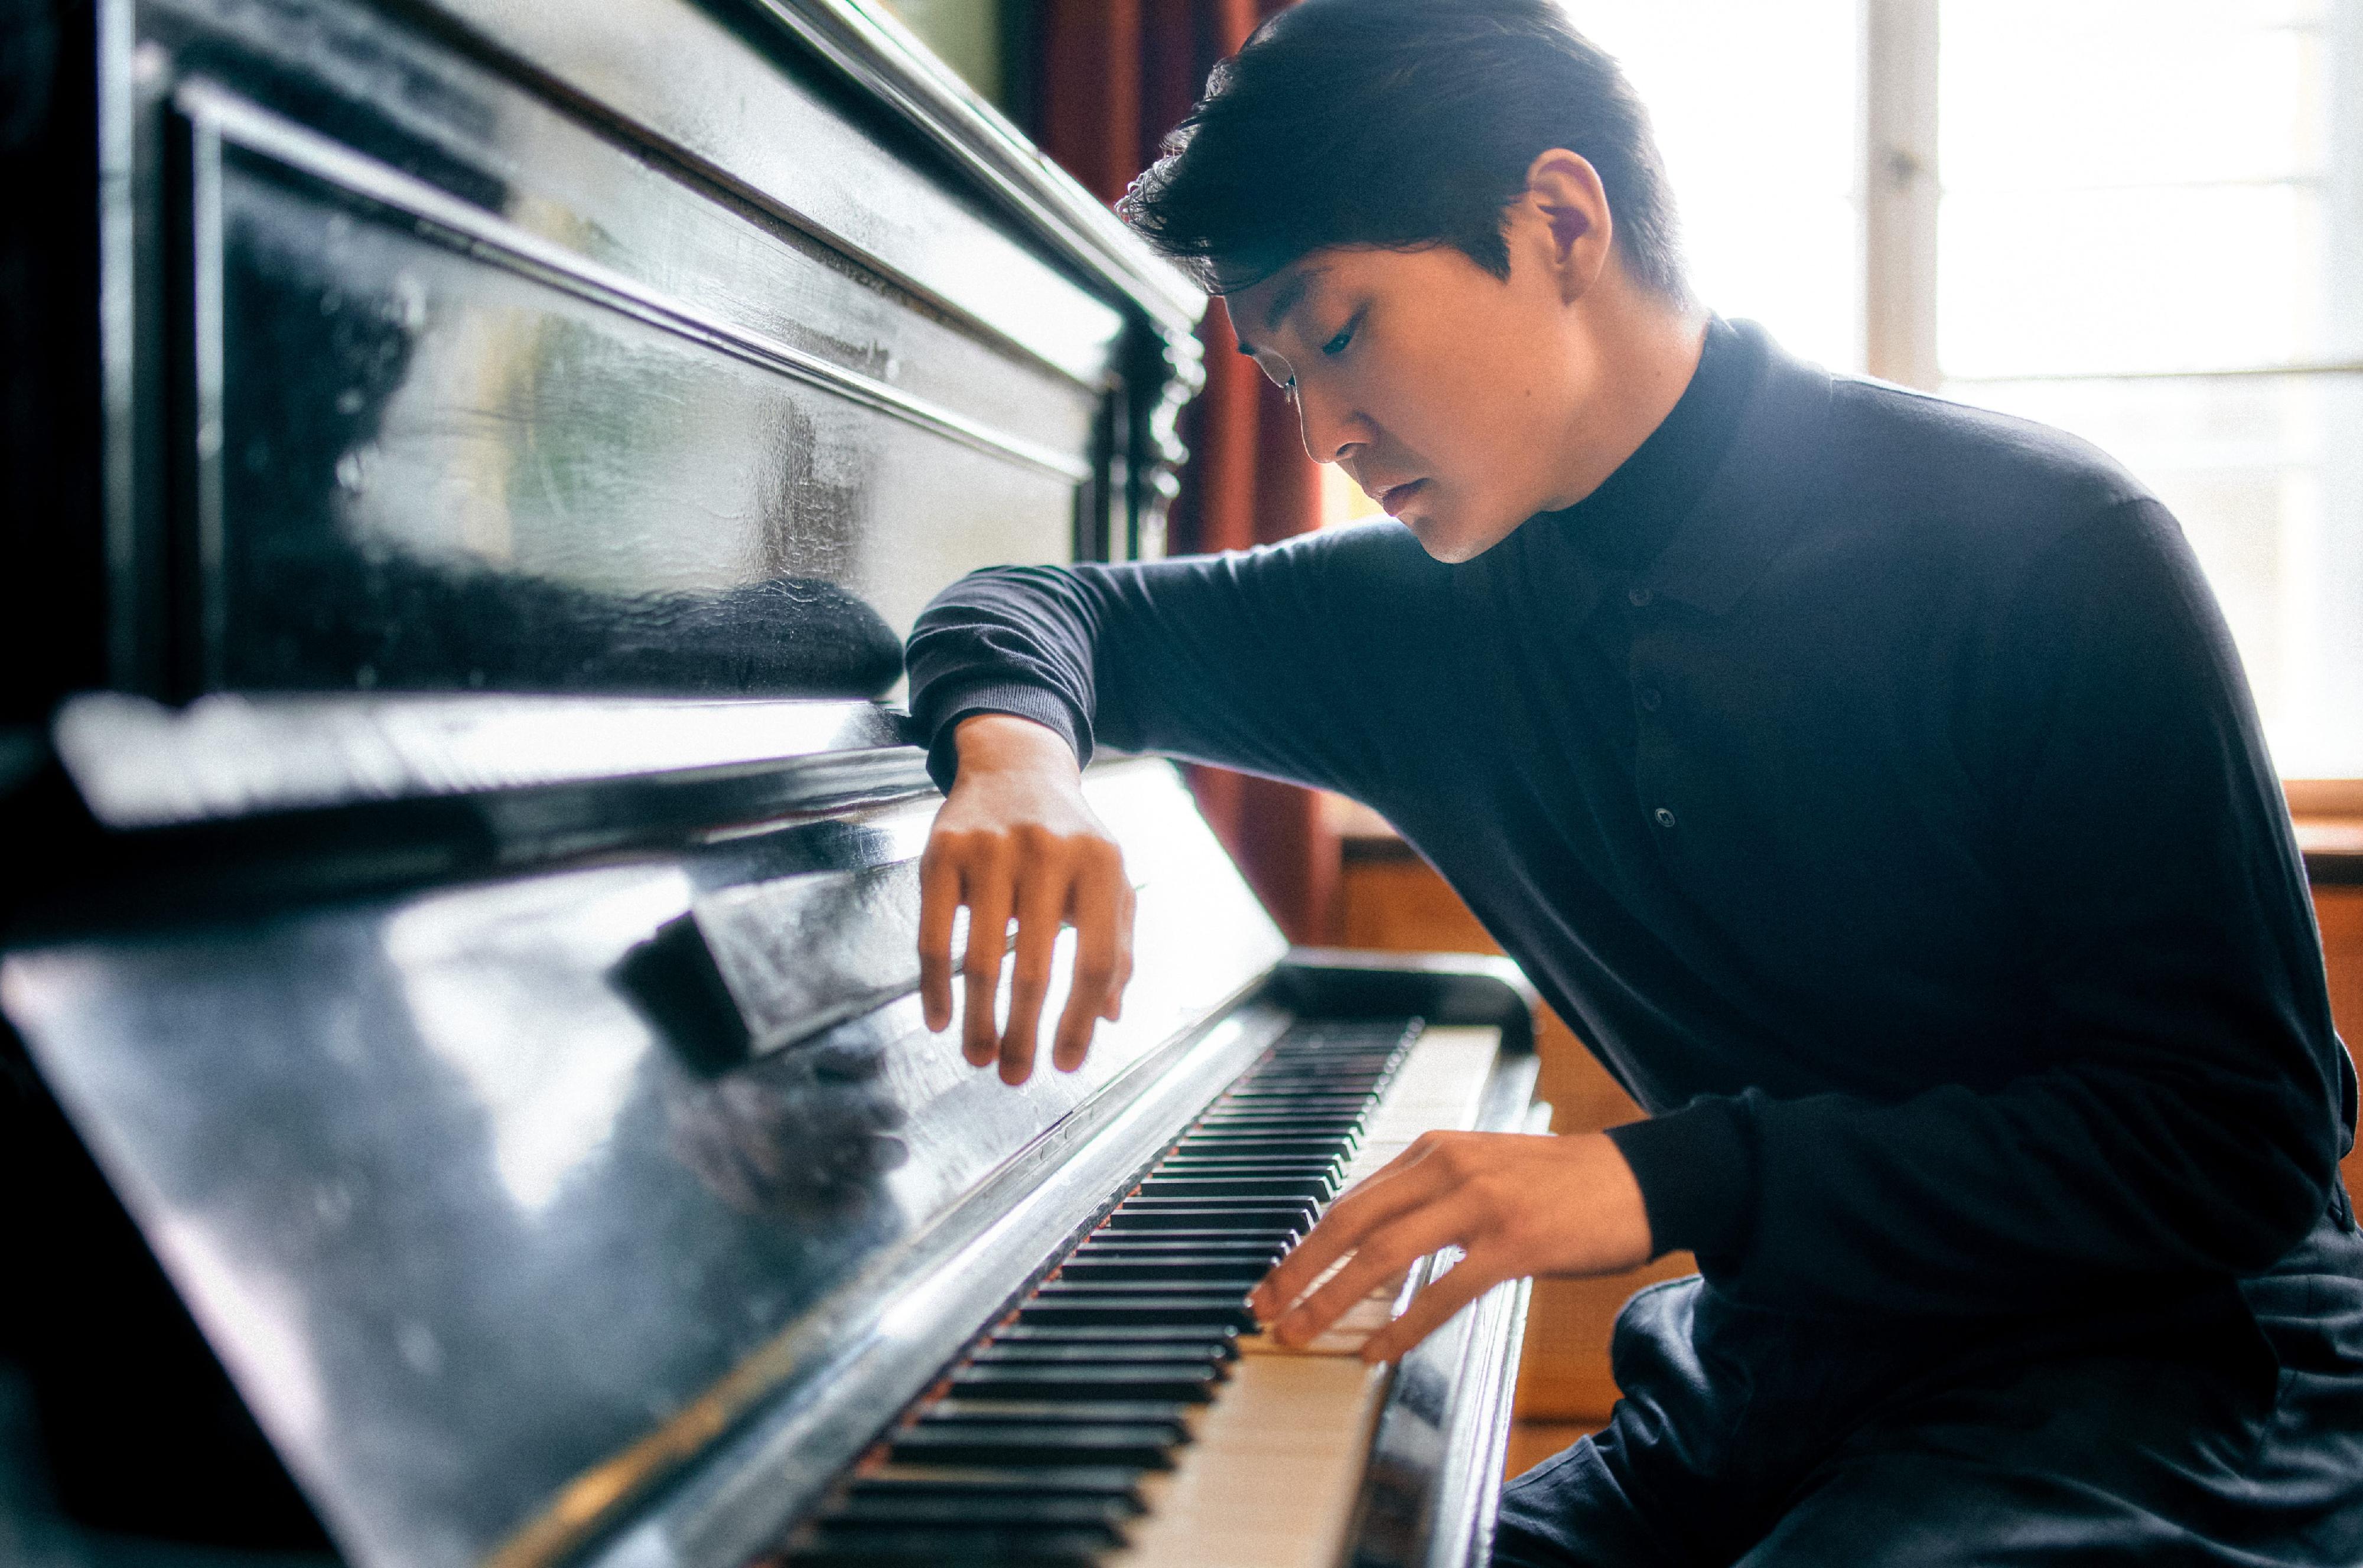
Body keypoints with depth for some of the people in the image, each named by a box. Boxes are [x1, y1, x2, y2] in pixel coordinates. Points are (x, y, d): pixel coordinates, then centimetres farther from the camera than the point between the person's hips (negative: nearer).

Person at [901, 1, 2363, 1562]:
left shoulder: (2049, 546, -15)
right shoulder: (1434, 608, 2)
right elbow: (1050, 605, 13)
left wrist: (1674, 1178, -27)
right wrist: (1015, 753, -13)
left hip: (2163, 1383, -4)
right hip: (1770, 1384, 5)